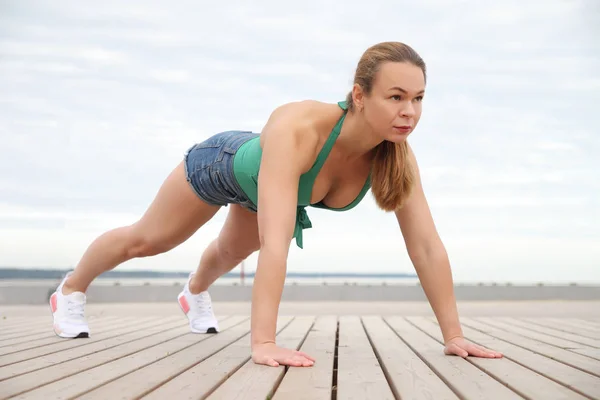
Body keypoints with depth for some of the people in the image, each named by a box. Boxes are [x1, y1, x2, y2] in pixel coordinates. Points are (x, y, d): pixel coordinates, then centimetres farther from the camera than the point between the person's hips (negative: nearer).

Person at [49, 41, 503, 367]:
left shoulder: (397, 156, -34)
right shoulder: (297, 129, -50)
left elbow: (427, 246, -31)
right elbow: (275, 240, -56)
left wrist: (454, 335, -33)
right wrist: (263, 342, -60)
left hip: (263, 183, 5)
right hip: (223, 163, -5)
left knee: (231, 252, 34)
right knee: (145, 240, 19)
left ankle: (195, 294, 70)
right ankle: (71, 289, 50)